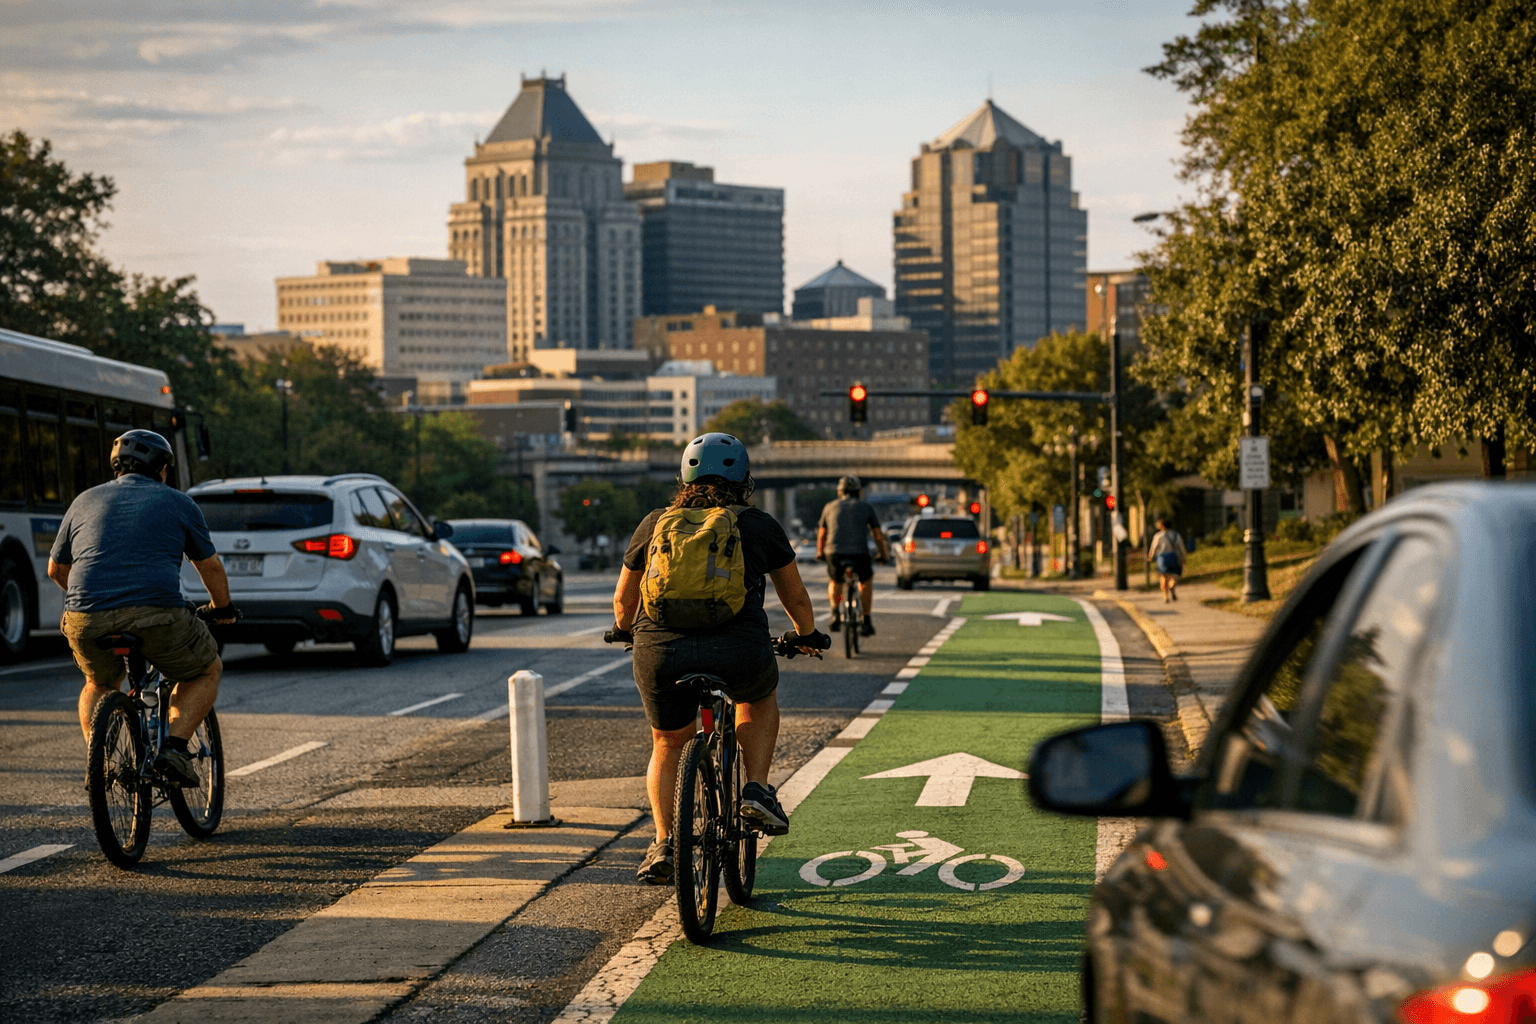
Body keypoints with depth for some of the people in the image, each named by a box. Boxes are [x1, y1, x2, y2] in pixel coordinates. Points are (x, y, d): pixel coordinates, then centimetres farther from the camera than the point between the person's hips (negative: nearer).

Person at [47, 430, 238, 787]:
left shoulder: (85, 501, 22)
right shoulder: (178, 504, 15)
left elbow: (56, 569, 29)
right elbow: (210, 567, 23)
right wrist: (223, 608, 41)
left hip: (86, 621, 3)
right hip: (156, 616, -3)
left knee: (100, 684, 32)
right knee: (206, 671, 22)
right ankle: (174, 749, 4)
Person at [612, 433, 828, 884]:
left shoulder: (654, 524, 16)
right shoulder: (759, 526, 13)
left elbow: (623, 600, 26)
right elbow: (795, 597, 23)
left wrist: (624, 631, 48)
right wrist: (807, 636, 43)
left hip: (661, 655, 1)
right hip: (739, 651, -1)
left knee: (667, 743, 26)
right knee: (760, 697, 33)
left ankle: (662, 844, 16)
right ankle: (758, 789, 17)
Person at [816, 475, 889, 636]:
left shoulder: (831, 506, 16)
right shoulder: (865, 507, 11)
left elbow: (822, 533, 26)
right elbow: (878, 535, 11)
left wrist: (820, 552, 42)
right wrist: (884, 554, 24)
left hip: (835, 553, 1)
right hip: (859, 553, -1)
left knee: (835, 582, 28)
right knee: (866, 582, 25)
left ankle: (835, 613, 5)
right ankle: (866, 623, 20)